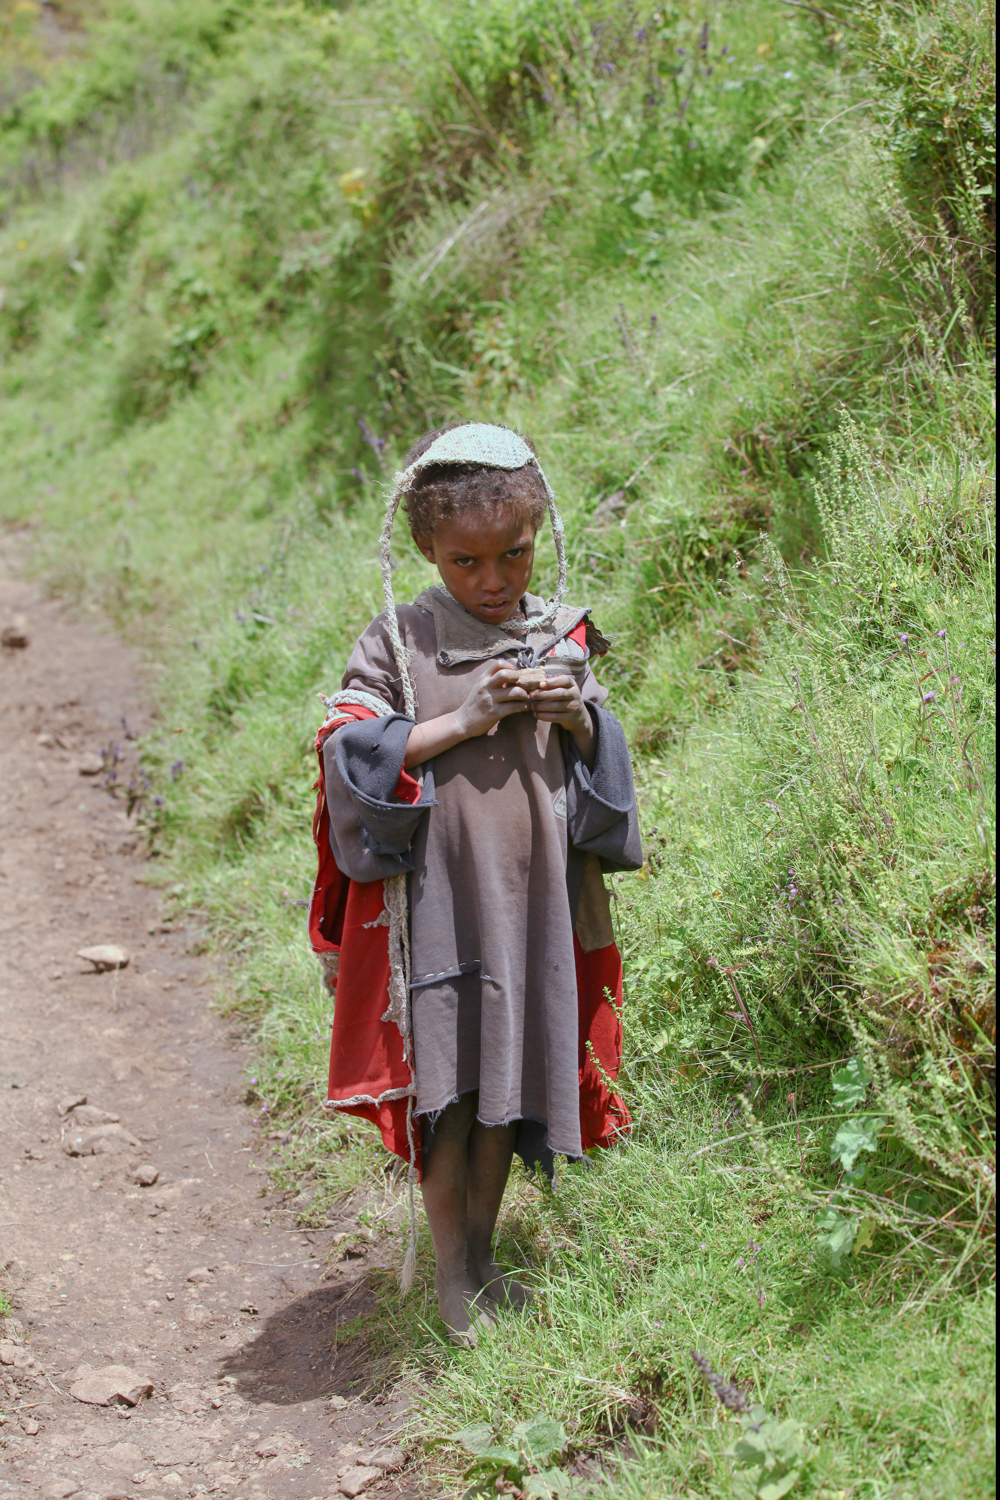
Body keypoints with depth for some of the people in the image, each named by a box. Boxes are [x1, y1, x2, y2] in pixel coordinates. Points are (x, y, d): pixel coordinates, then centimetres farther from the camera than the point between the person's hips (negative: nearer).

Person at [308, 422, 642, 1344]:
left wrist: (576, 717, -11)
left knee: (511, 1078, 11)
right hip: (436, 895, -3)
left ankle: (482, 1255, 28)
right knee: (445, 1082, -1)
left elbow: (604, 764, 11)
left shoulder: (560, 635, 6)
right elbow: (350, 750, -11)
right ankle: (451, 1274, 16)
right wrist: (463, 721, -18)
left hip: (536, 896, 3)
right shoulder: (399, 643, -4)